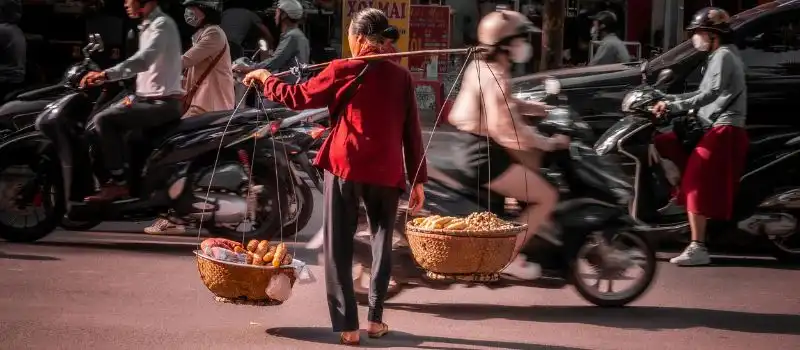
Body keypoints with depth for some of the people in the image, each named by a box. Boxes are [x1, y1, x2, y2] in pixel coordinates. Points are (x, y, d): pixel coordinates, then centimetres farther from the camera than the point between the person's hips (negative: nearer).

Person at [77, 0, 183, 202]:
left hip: (162, 103, -10)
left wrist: (106, 75, -35)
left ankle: (119, 183, -18)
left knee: (103, 120, -21)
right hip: (149, 98, 10)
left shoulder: (162, 24, -14)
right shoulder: (149, 26, 17)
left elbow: (143, 60, -30)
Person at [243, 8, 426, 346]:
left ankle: (348, 325, 2)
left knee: (339, 248, 6)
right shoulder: (401, 76, 4)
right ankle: (375, 319, 15)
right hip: (387, 171, 2)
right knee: (382, 243, 17)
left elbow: (298, 98, 5)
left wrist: (265, 78, 21)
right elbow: (412, 132, 4)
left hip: (345, 167, -2)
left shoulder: (343, 71, -3)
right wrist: (418, 179, 10)